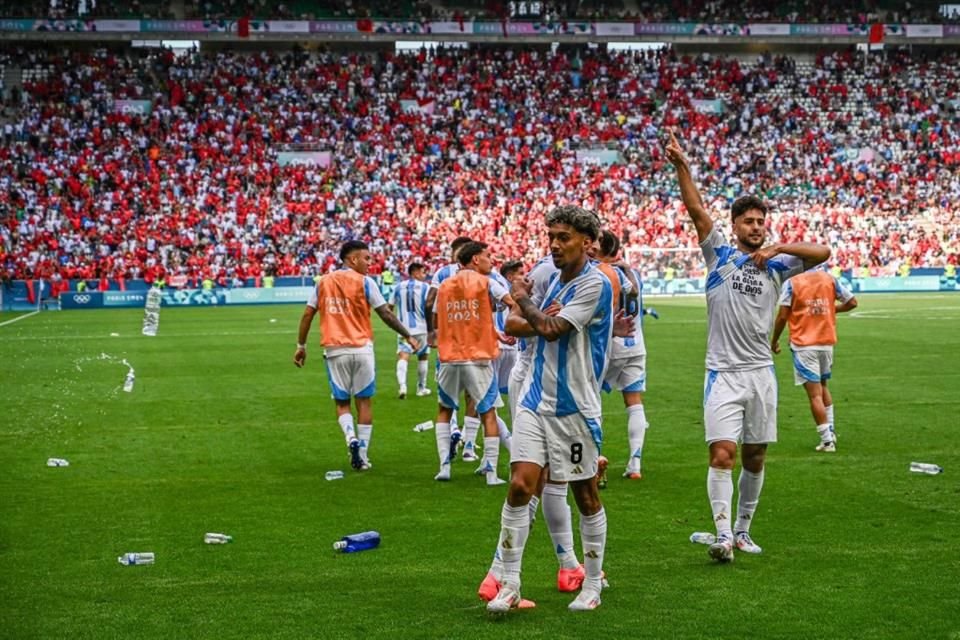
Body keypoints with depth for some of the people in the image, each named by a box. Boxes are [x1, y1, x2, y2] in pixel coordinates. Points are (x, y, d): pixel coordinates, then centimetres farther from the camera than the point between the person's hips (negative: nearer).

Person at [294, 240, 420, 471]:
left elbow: (307, 315, 6)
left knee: (341, 403, 12)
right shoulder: (364, 282, -3)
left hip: (334, 350, 2)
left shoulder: (323, 282, 7)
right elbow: (386, 315, -3)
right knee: (364, 401, 7)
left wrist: (301, 345, 15)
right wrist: (408, 336, 6)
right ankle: (363, 457, 7)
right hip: (361, 348, -2)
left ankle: (351, 437, -15)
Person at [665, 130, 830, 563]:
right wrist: (681, 167, -20)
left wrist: (778, 247, -14)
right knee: (722, 453, -14)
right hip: (723, 373, -3)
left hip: (761, 372, 3)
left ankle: (742, 530, 23)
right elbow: (696, 209, -8)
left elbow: (822, 253, -3)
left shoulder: (776, 264, 8)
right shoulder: (720, 254, 3)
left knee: (755, 458, 9)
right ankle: (722, 534, -15)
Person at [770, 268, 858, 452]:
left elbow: (782, 316, -10)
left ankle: (827, 440, -3)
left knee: (814, 394, -3)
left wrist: (774, 341, 3)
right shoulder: (829, 279, 3)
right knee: (822, 387, 23)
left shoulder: (791, 283, -8)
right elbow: (852, 302, 5)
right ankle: (830, 432, 23)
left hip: (803, 345, -4)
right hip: (827, 342, 5)